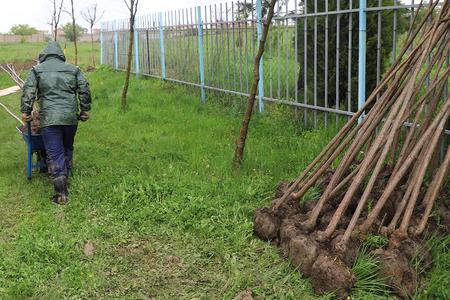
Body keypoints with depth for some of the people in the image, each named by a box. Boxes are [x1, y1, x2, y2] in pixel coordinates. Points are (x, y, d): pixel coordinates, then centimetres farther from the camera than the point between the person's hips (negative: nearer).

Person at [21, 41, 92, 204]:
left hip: (49, 118, -3)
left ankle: (61, 192, -7)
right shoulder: (73, 69, 14)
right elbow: (84, 90, 7)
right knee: (68, 148, 22)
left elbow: (28, 91, -2)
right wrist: (85, 110, 12)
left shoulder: (37, 70, 8)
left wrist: (25, 111, 2)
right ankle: (66, 177, 30)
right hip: (70, 116, 3)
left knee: (54, 154, -3)